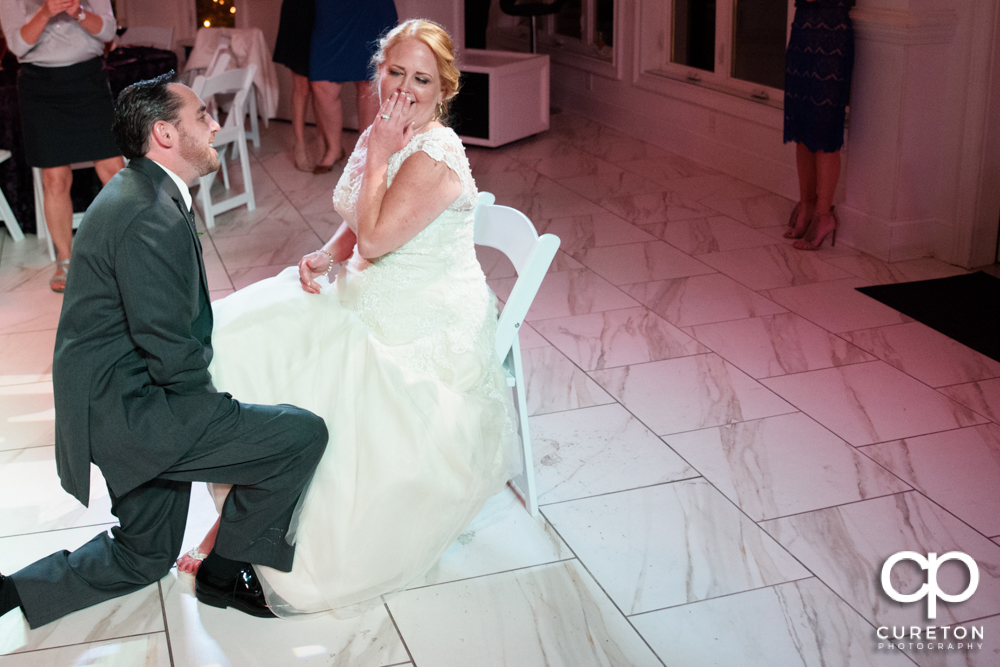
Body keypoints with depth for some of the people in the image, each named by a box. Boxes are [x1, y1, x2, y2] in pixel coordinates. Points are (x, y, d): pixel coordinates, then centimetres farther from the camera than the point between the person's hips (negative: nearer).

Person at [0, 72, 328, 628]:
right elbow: (172, 353, -23)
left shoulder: (138, 192, 11)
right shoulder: (154, 217, -23)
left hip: (111, 402, 11)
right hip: (126, 411, -11)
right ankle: (226, 570, 7)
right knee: (302, 435, -10)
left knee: (146, 558, 24)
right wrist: (214, 404, -5)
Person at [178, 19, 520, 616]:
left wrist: (379, 156, -19)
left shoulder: (436, 155, -20)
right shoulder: (383, 137, 6)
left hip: (424, 328, -9)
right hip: (369, 299, 9)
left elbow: (377, 238, -23)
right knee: (238, 333, 0)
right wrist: (326, 256, -3)